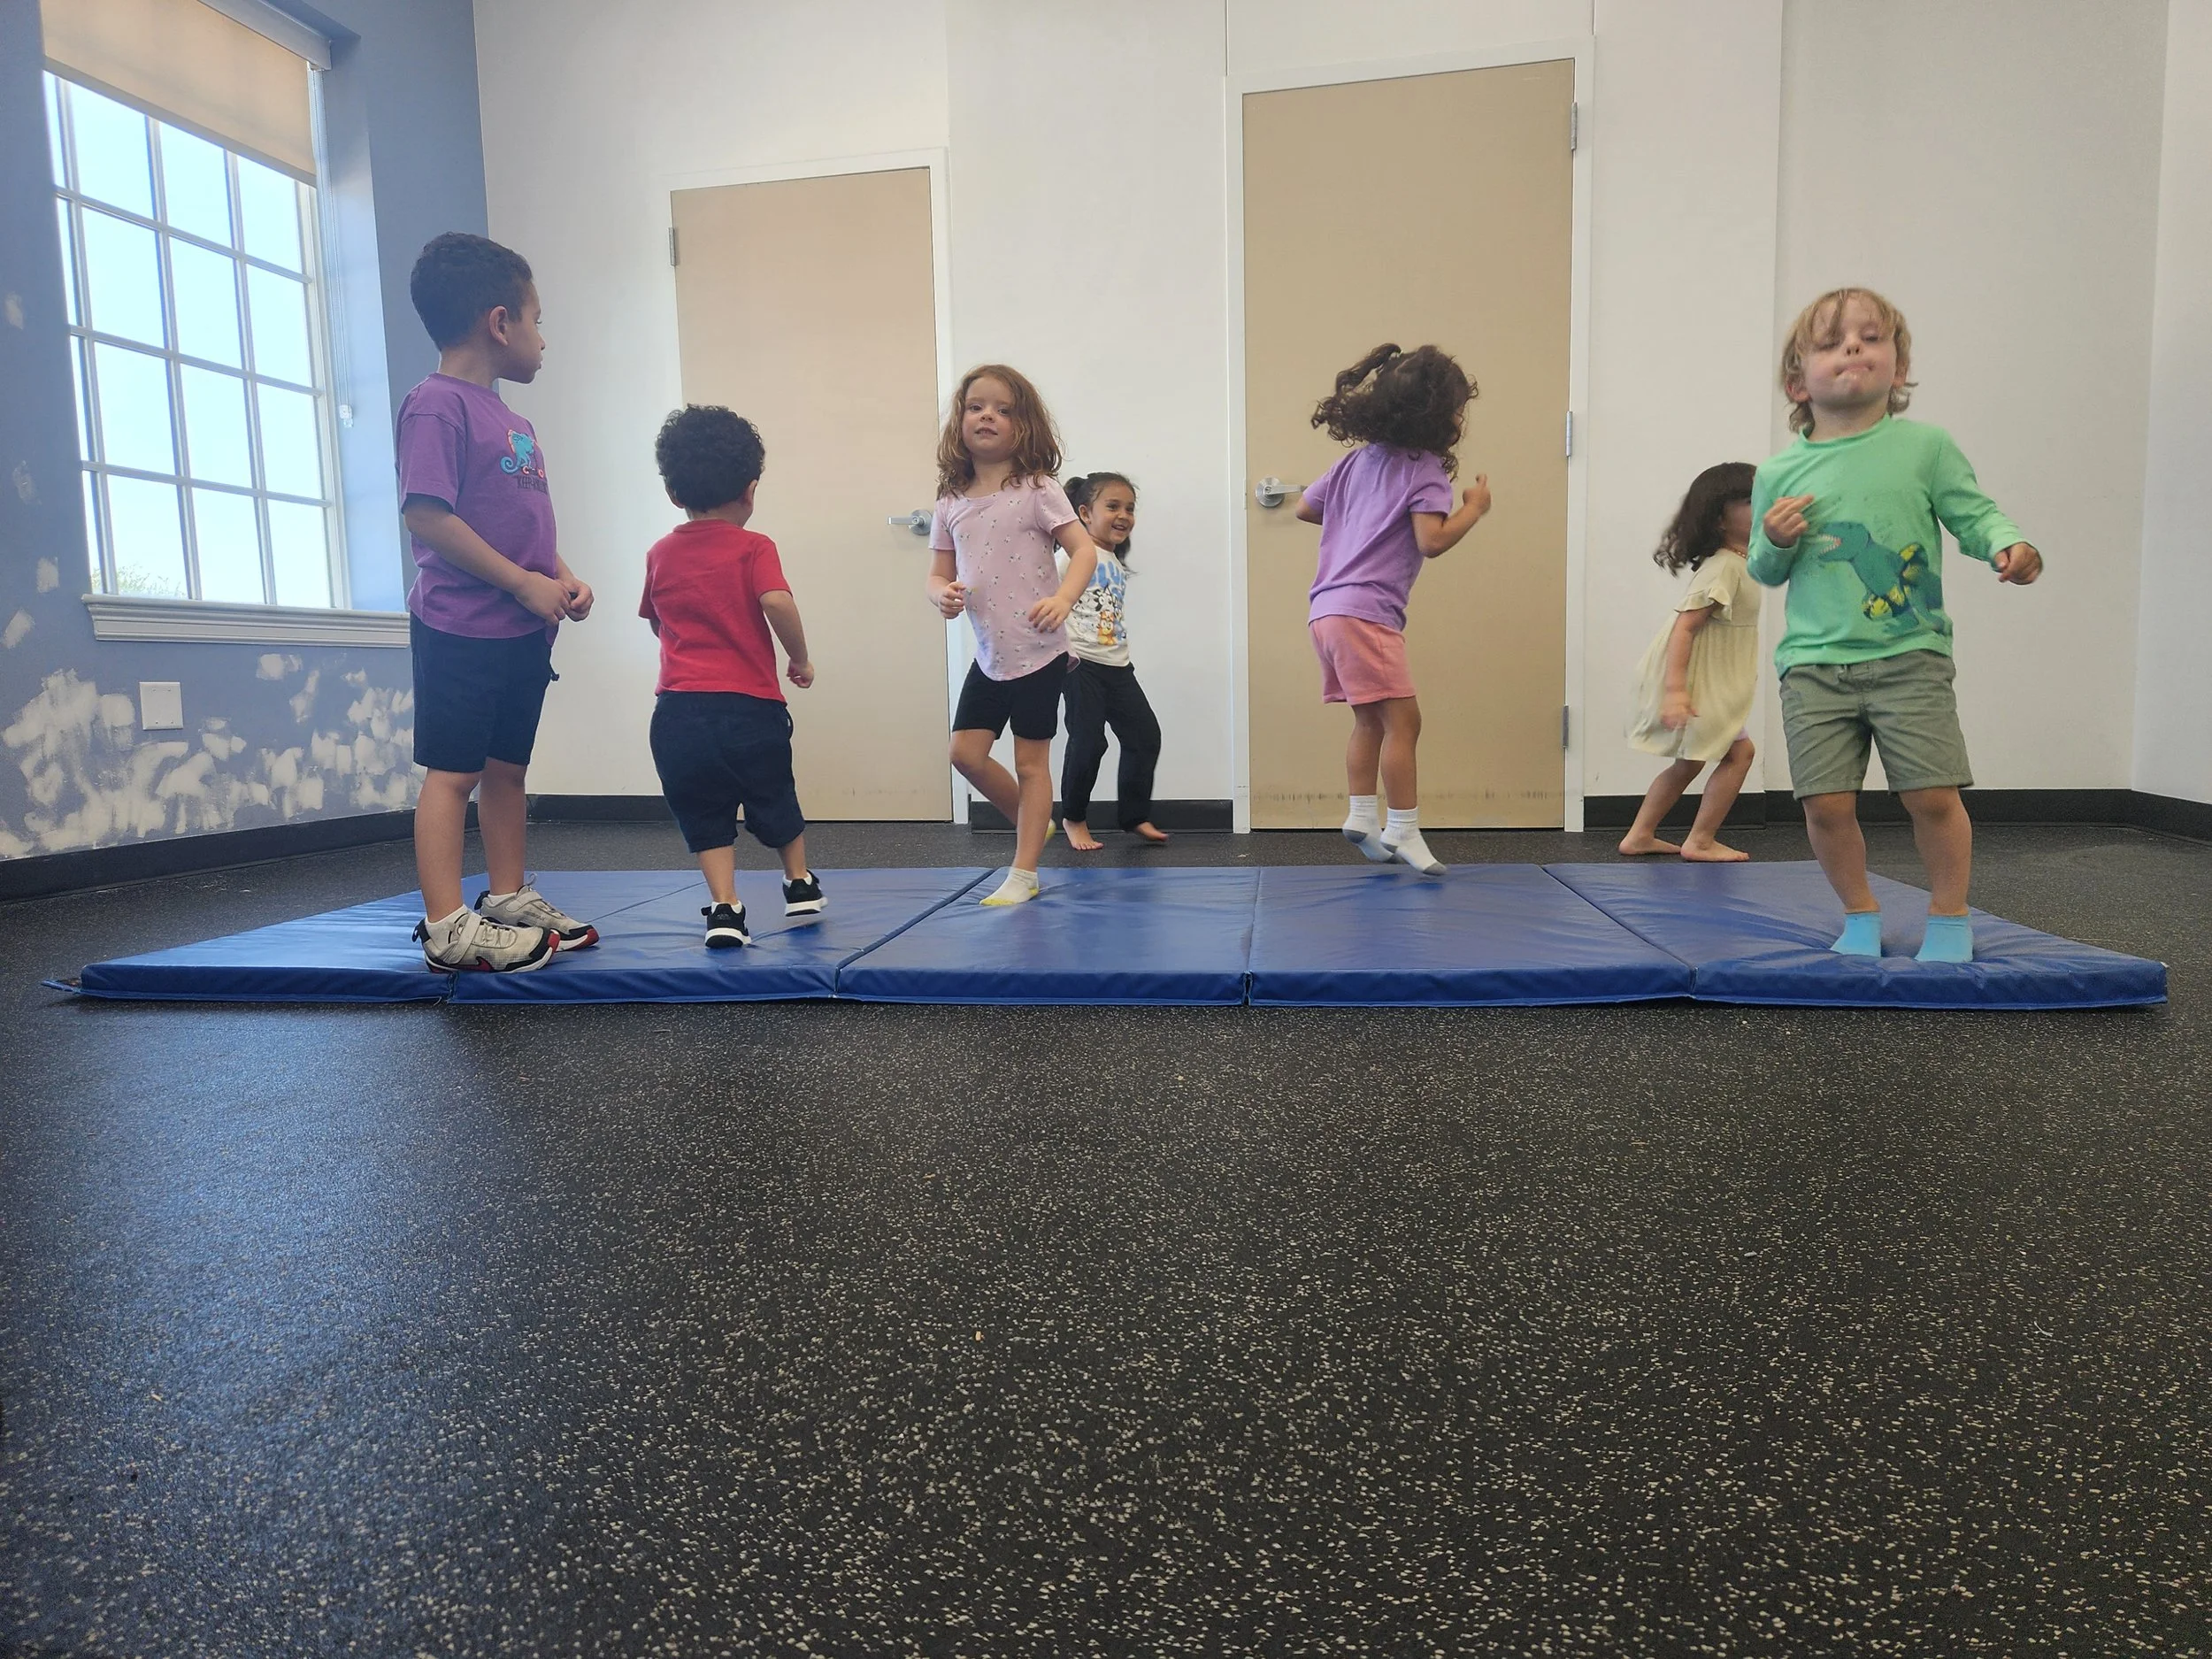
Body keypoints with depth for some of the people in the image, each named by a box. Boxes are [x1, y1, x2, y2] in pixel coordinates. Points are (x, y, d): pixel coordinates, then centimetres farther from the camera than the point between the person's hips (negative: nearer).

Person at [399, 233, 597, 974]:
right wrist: (525, 583, -18)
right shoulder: (437, 404, -10)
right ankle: (447, 926, 0)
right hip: (463, 628, -9)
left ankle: (509, 900, 25)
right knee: (452, 772, -5)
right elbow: (426, 516, -19)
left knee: (508, 768, 14)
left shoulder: (514, 419, 18)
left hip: (523, 632, 9)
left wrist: (565, 577, 4)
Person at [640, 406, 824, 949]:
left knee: (704, 815, 11)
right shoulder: (754, 547, -3)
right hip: (750, 705, -2)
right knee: (775, 798, 19)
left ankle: (724, 906, 1)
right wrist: (800, 659, -7)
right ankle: (800, 884, 36)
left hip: (678, 709, 2)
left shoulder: (659, 554, 10)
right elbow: (776, 601, -20)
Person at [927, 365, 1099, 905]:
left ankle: (1023, 874, 12)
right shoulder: (951, 502, 5)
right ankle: (1033, 821, 29)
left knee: (1031, 762, 2)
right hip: (989, 655, 5)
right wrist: (942, 595, -14)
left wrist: (1063, 598, -31)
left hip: (1038, 652, -5)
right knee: (966, 752, 3)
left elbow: (1084, 549, -12)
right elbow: (939, 573, 10)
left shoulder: (1036, 490, -8)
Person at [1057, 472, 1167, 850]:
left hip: (1117, 665, 8)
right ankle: (1074, 818, 15)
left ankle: (1134, 815, 17)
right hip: (1080, 663, -8)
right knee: (1088, 742, -6)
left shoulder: (1118, 564, 17)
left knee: (1145, 735, 5)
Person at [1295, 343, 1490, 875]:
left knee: (1370, 720, 16)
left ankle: (1362, 817, 16)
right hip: (1365, 613, -9)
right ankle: (1404, 830, -4)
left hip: (1325, 608, 9)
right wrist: (1473, 509, -1)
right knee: (1402, 718, -6)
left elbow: (1306, 507, 23)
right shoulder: (1426, 468, -5)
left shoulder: (1359, 459, 17)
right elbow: (1432, 541, -16)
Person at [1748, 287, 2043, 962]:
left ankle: (1949, 919, 21)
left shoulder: (1925, 446, 2)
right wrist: (1774, 543, -8)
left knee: (1933, 796, -3)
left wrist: (2008, 546, -17)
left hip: (1910, 658, -1)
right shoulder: (1780, 473, 5)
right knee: (1827, 805, -3)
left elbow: (1974, 515, 4)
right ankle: (1860, 915, 22)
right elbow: (1764, 572, 13)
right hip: (1815, 664, 1)